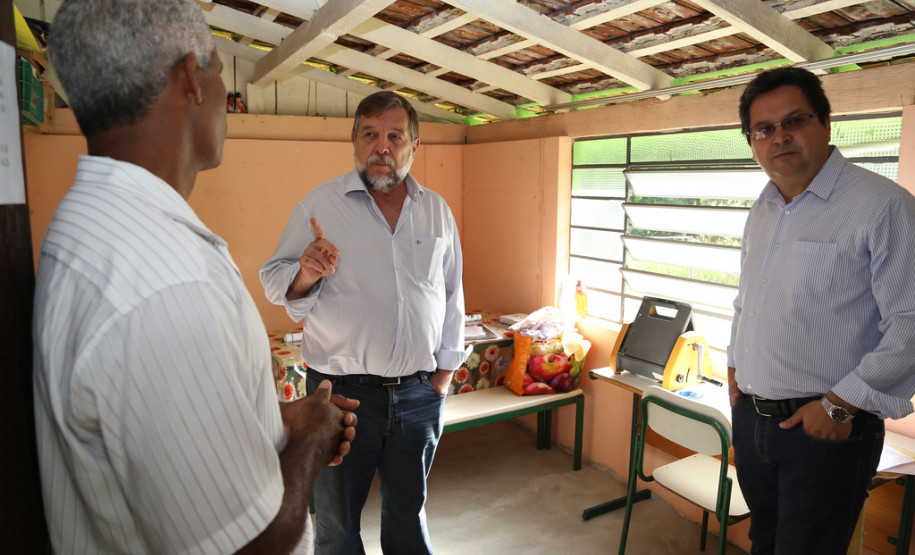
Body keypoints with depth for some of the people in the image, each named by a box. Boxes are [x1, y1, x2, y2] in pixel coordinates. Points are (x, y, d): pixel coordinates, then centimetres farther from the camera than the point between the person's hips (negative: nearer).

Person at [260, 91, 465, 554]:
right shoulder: (320, 204, -5)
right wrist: (305, 275, -25)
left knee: (408, 514, 21)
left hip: (419, 394, 3)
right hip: (342, 391, -2)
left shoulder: (437, 211, 6)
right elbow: (274, 281, -3)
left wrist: (446, 368, 10)